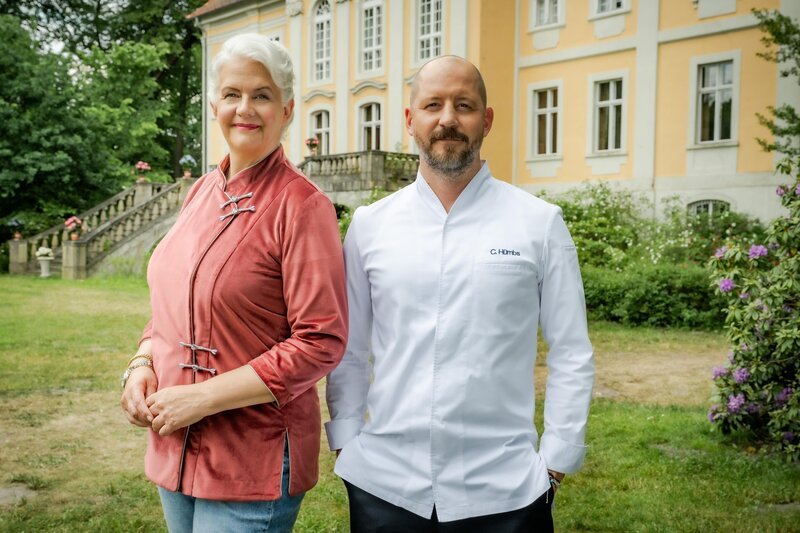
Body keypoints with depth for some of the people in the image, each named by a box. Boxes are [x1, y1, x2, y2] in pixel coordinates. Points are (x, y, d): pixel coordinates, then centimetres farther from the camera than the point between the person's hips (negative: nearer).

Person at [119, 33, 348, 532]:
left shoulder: (302, 205, -15)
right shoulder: (203, 191, 6)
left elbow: (321, 342, -19)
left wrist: (203, 398, -18)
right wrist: (143, 364, -2)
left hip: (252, 463, -6)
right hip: (175, 448, 7)